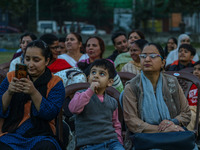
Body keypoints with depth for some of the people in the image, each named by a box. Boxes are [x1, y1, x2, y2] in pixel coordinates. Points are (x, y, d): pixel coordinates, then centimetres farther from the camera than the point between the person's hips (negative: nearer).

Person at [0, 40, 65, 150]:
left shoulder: (55, 83, 6)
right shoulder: (11, 77, 11)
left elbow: (51, 114, -9)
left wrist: (34, 92, -22)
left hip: (40, 135, -1)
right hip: (11, 134, 1)